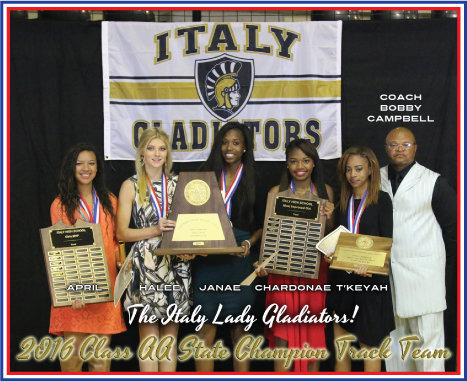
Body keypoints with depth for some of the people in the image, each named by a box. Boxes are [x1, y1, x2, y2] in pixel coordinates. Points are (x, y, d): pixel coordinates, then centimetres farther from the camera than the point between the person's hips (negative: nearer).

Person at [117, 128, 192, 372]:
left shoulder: (177, 184, 11)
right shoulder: (131, 186, 3)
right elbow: (121, 233, -2)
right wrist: (156, 230, -14)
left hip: (176, 267, 3)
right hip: (146, 267, -3)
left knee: (170, 337, 8)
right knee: (149, 337, 1)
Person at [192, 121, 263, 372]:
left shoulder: (255, 180, 5)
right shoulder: (207, 175, 10)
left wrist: (249, 243, -11)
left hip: (239, 259, -1)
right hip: (207, 260, 1)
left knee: (239, 325, 5)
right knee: (207, 325, 2)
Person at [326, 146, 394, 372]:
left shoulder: (381, 199, -2)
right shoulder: (344, 202, 12)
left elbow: (386, 242, -8)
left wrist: (368, 264, -24)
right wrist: (331, 254, -6)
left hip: (370, 279, -5)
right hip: (342, 278, 5)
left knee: (369, 342, 3)